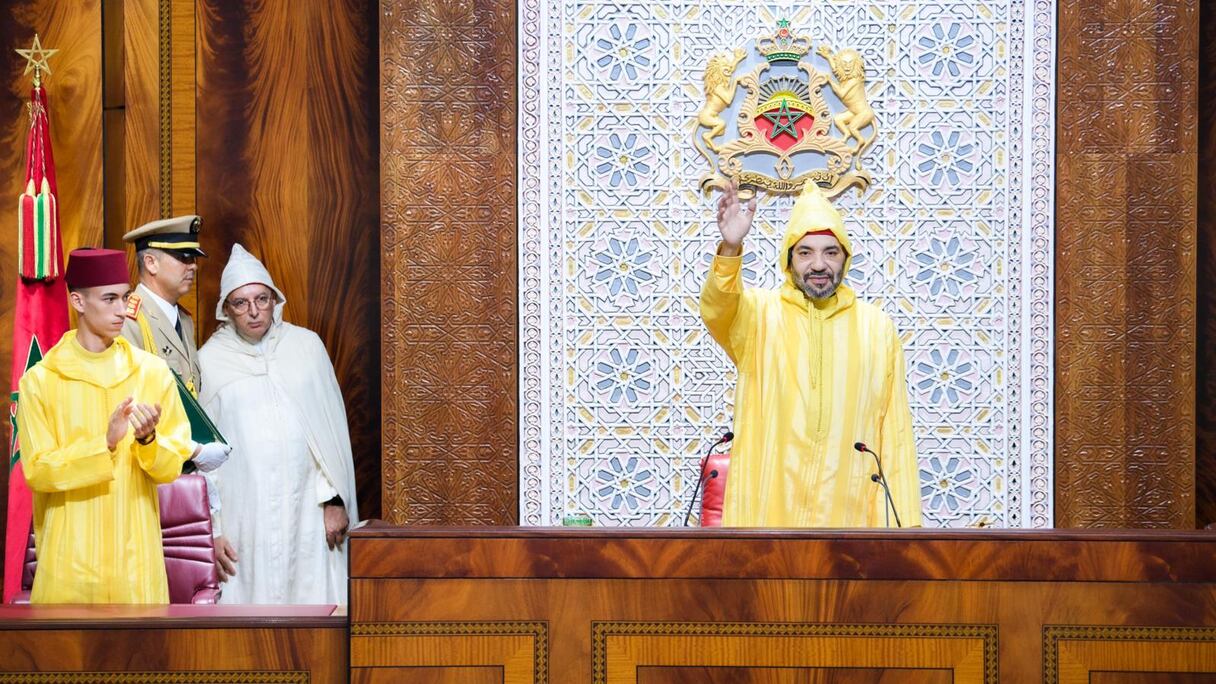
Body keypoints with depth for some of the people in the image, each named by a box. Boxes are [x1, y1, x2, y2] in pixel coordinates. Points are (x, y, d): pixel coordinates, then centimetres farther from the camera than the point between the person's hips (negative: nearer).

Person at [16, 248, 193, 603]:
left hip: (135, 551, 2)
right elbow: (37, 471, -7)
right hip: (70, 555, -1)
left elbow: (173, 466, 3)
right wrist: (104, 444, -19)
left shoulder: (153, 372, 2)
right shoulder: (40, 380, -3)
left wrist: (148, 440, -18)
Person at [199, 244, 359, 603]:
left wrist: (334, 498, -1)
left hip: (305, 505, 1)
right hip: (243, 508, -1)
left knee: (311, 594, 0)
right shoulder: (210, 359, 2)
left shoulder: (306, 345, 4)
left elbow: (331, 425, 4)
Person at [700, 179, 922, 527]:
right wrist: (730, 249, -39)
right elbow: (717, 309, -20)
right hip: (767, 509, -1)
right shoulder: (757, 313, 4)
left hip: (849, 512, 1)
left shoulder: (878, 328, 7)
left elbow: (895, 432, 6)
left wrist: (903, 521, 1)